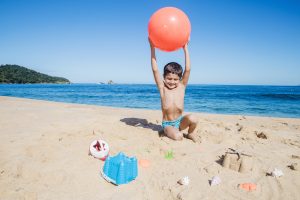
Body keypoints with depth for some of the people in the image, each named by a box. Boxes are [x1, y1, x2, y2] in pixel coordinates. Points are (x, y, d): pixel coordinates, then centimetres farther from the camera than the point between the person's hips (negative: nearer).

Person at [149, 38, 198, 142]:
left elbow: (188, 69, -16)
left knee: (193, 118, -28)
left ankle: (191, 133, 3)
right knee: (178, 136, -30)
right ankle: (169, 132, 4)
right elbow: (155, 70, -19)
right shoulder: (162, 88, -9)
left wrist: (185, 49, -17)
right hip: (167, 124, -2)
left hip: (180, 121, 2)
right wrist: (152, 48, -21)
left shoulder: (181, 87, -6)